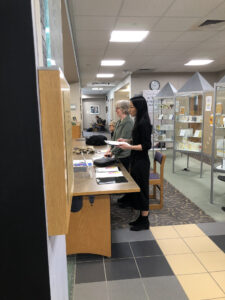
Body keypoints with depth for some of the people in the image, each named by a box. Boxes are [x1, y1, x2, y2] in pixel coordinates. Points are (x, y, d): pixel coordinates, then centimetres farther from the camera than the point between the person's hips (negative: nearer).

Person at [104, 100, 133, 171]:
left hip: (125, 156, -8)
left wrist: (113, 152, -15)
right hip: (118, 154, 8)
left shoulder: (128, 122, -17)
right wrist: (111, 149, 7)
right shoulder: (119, 122, 11)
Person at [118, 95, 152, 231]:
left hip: (141, 161, -10)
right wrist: (127, 141, 11)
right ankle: (141, 217, 30)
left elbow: (147, 145, -20)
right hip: (136, 160, 10)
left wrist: (130, 147, -25)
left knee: (141, 189, 1)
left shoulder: (144, 123, -18)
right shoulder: (139, 121, 11)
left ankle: (145, 221, 16)